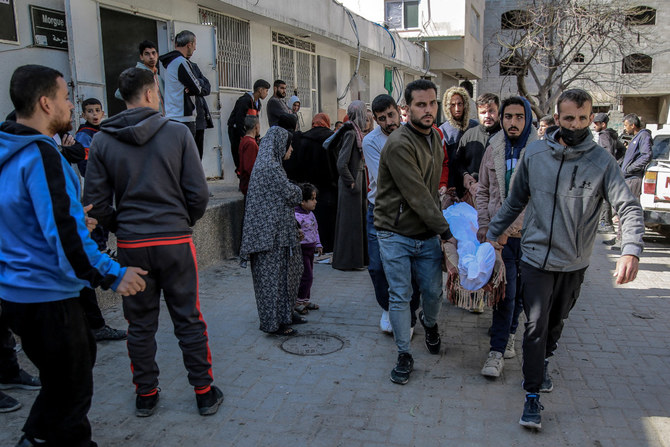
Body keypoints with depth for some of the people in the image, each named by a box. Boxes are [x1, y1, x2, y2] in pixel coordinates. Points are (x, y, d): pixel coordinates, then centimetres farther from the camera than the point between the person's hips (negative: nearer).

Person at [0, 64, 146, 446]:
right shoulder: (41, 155, -21)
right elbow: (64, 235, -27)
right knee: (72, 389, 7)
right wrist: (112, 275, -19)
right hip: (46, 296, -10)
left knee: (82, 351, 25)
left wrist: (72, 220, 24)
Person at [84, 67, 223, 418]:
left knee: (140, 323, 14)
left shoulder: (103, 141, 0)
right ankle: (204, 392, 19)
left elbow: (96, 203, -1)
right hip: (175, 241, -2)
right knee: (189, 320, 9)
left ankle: (145, 395, 26)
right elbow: (198, 193, -7)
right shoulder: (177, 132, -6)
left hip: (131, 245, 2)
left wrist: (121, 228, 15)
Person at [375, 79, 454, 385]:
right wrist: (446, 231, -16)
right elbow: (417, 196, -21)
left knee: (434, 291, 12)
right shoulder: (399, 145, -21)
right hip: (396, 234, -6)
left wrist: (439, 227, 10)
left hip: (427, 233, 6)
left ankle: (429, 323, 45)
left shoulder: (435, 137, 7)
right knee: (400, 297, 1)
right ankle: (404, 355, 17)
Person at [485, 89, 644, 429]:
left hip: (574, 264, 1)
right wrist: (491, 234, 6)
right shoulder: (534, 154, -4)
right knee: (536, 325, -2)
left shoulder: (601, 162, -8)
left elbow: (628, 208, -15)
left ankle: (541, 364, 45)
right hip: (536, 258, -1)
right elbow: (515, 202, 7)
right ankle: (533, 396, 10)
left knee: (556, 323, 19)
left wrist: (631, 251, -31)